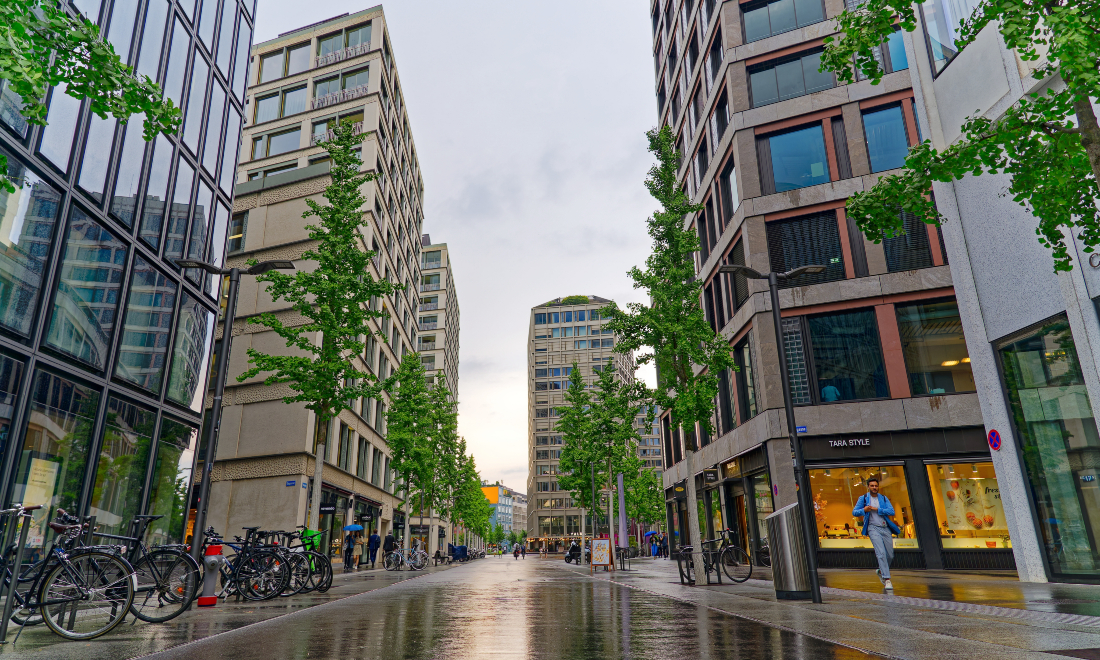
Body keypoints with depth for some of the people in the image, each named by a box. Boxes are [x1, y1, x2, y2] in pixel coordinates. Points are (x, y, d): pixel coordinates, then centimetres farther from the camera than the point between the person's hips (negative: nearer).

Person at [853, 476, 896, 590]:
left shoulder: (884, 498, 12)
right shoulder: (863, 498, 6)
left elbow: (891, 511, -1)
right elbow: (854, 512, 4)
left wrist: (877, 509, -12)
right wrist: (864, 510, -15)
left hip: (885, 528, 4)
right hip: (873, 528, -3)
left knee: (890, 555, 7)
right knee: (881, 553, -17)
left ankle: (881, 571, 34)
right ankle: (887, 580, -17)